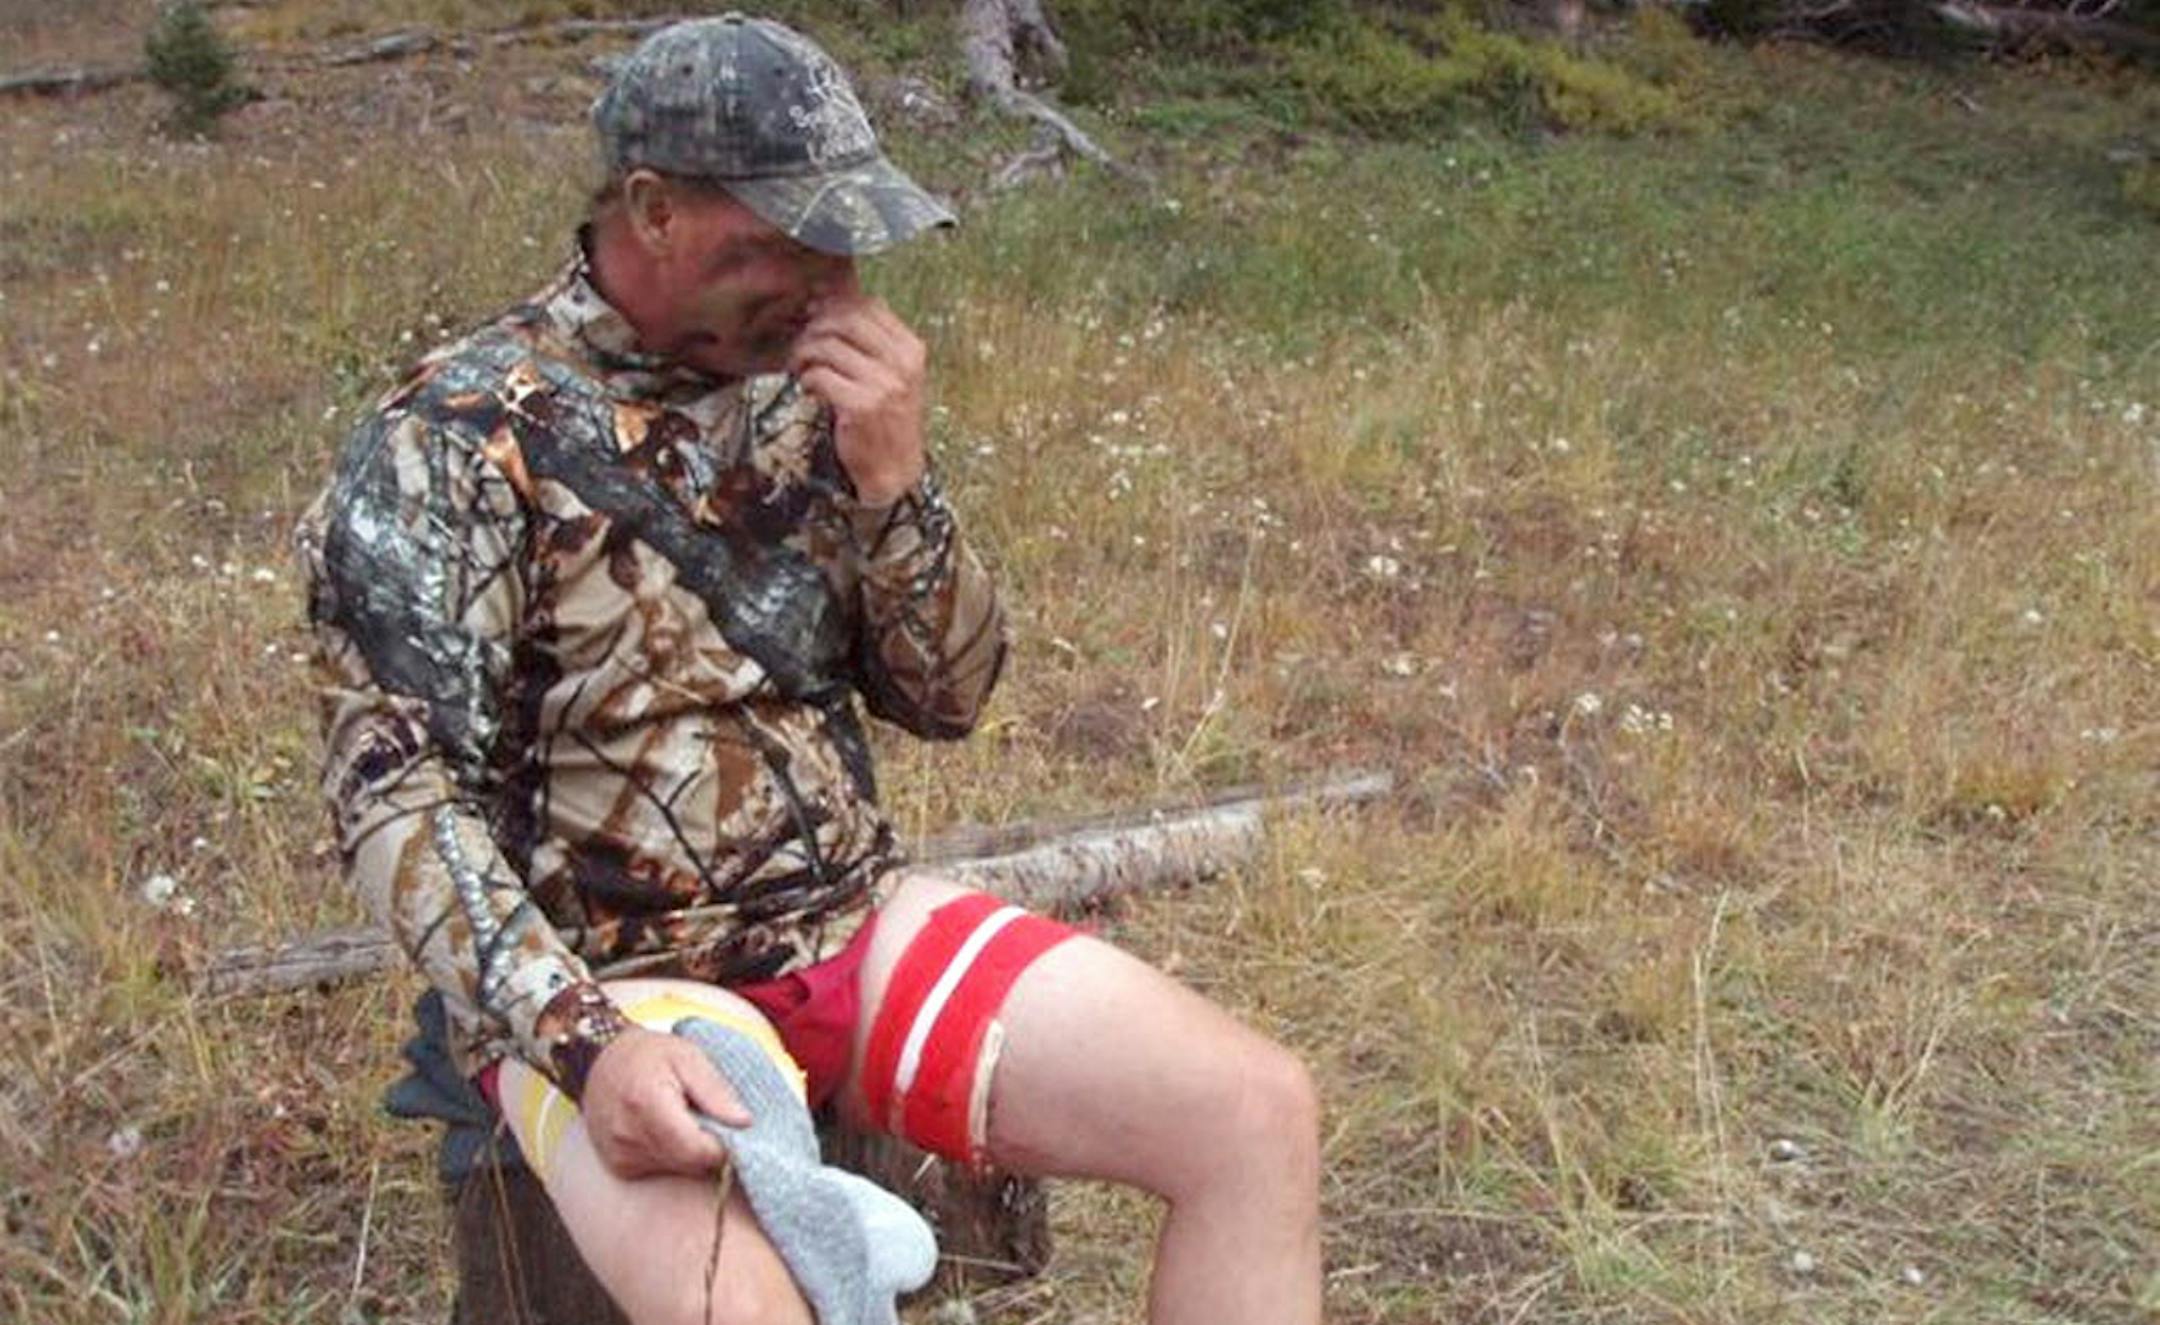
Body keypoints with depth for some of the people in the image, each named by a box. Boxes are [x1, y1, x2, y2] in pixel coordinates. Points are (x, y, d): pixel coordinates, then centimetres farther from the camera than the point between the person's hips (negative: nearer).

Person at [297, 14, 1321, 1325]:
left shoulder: (812, 385, 5)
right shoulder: (449, 447, -10)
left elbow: (947, 698, 6)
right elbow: (400, 801, -14)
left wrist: (895, 480, -11)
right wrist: (584, 1039, -27)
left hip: (857, 923, 5)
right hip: (603, 981, -5)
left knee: (1259, 1111, -10)